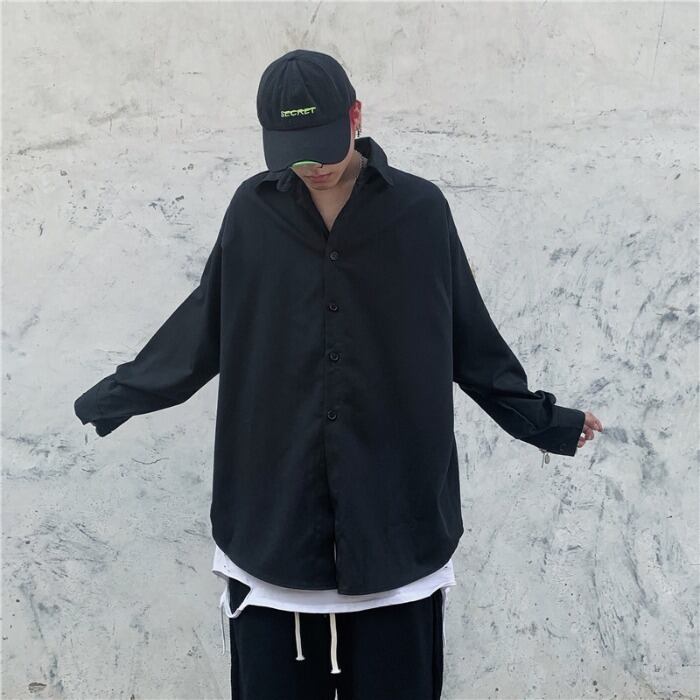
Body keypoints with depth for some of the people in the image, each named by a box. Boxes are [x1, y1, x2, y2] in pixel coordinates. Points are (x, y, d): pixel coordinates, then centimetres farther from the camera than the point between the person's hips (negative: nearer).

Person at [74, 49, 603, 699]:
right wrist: (115, 395, 17)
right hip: (269, 517, 1)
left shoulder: (420, 210, -2)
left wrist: (543, 420, 11)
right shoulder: (252, 211, 1)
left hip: (395, 519, -1)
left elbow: (472, 342, 7)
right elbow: (202, 330, 12)